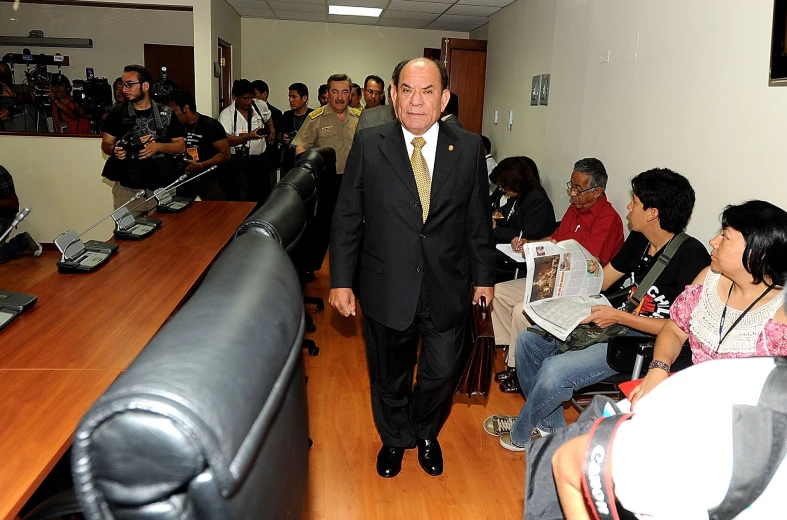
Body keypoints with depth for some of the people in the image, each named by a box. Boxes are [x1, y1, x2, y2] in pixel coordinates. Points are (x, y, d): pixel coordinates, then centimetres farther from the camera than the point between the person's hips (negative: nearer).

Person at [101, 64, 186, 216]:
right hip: (127, 187, 0)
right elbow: (106, 144, 10)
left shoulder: (166, 113, 5)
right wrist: (114, 150, -12)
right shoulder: (117, 113, 6)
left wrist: (158, 146, -11)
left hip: (163, 186, 0)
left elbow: (181, 146, 6)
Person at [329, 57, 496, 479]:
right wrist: (341, 280, -3)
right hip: (386, 290, 0)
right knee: (389, 377, 17)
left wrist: (483, 276, 9)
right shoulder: (368, 145, -5)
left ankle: (426, 434, 43)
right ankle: (394, 440, 46)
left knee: (443, 373, 11)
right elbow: (347, 218, -2)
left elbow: (478, 219, 5)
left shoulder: (469, 148, -2)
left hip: (448, 290, 1)